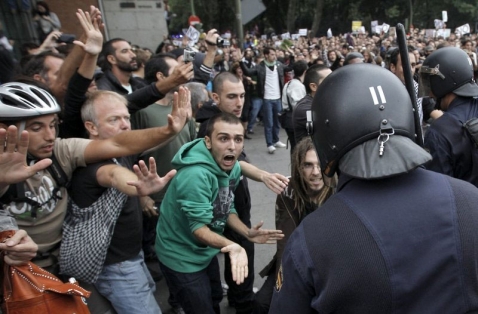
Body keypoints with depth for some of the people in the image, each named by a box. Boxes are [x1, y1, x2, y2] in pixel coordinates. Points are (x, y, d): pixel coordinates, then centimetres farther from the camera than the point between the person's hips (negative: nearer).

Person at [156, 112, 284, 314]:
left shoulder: (233, 168, -7)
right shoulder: (195, 175, -34)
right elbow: (198, 228, -33)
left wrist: (247, 233, -12)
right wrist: (230, 245, -50)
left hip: (205, 251, 8)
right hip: (182, 258, -8)